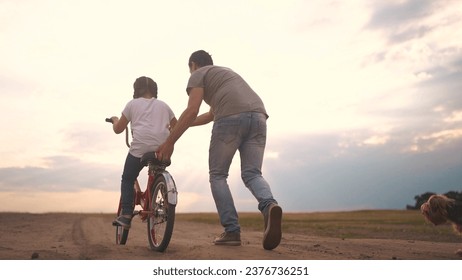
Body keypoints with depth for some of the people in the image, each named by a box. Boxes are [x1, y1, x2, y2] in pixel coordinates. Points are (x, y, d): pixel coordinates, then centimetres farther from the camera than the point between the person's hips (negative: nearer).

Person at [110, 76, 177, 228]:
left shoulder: (133, 104, 16)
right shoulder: (163, 105, 23)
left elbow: (118, 129, 18)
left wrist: (115, 120, 39)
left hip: (140, 148, -3)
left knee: (127, 180, 12)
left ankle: (126, 215, 1)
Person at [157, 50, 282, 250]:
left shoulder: (198, 75, 17)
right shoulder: (225, 73, 41)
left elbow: (192, 112, 0)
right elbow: (210, 115, 46)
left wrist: (170, 142, 3)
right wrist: (178, 126, 52)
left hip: (231, 118, -6)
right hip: (258, 116, 6)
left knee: (217, 175, 6)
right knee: (251, 174, 4)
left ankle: (232, 231, -4)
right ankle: (269, 205, -28)